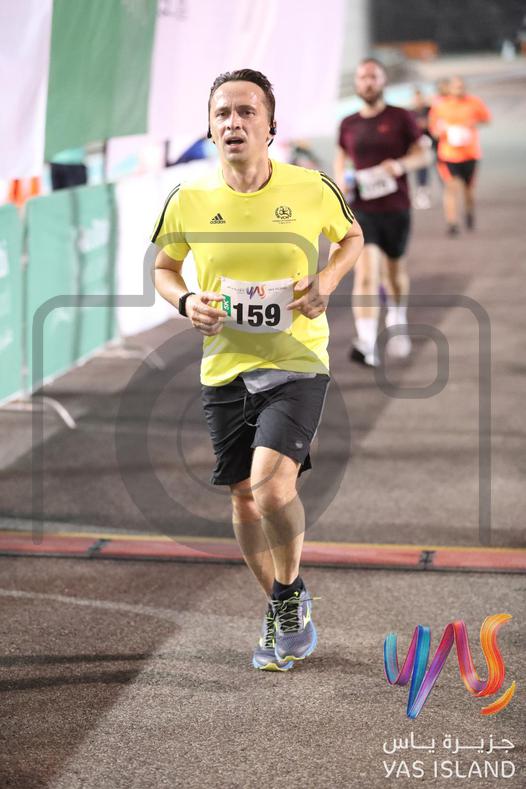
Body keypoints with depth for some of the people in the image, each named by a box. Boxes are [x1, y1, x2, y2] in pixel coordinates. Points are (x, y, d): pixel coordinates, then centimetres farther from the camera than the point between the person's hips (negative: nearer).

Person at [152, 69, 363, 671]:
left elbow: (351, 236, 12)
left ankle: (292, 591, 5)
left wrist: (327, 281, -7)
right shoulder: (188, 200, -4)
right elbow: (164, 267, 13)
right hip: (224, 368, 3)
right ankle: (278, 613, 32)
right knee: (244, 496, 10)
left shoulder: (313, 189, -8)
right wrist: (185, 301, -8)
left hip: (296, 360, -3)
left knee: (271, 480, -22)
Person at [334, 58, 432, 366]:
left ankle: (398, 319, 46)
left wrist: (401, 165, -20)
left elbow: (425, 153, 0)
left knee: (394, 270, 17)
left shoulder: (401, 118, -1)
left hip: (396, 208, 0)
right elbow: (341, 158, 21)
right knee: (365, 273, -15)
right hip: (362, 209, 0)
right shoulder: (348, 125, 6)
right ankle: (367, 345, -20)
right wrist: (340, 181, 0)